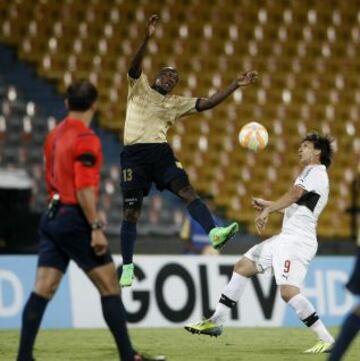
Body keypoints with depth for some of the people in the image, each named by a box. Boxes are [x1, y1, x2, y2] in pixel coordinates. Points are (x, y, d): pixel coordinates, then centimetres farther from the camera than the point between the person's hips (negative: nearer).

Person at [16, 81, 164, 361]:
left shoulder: (55, 135, 13)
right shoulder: (86, 140, -13)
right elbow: (84, 188, -21)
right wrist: (96, 228, -21)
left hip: (52, 217, 8)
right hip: (75, 219, -8)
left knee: (43, 289, 3)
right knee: (110, 286, 0)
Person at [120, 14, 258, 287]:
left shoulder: (176, 103, 19)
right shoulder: (139, 86, 9)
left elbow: (207, 104, 12)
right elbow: (135, 66, -10)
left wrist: (236, 85, 5)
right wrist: (148, 37, -25)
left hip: (161, 152, 3)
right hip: (134, 154, -3)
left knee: (186, 189, -21)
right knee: (131, 212, -2)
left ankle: (214, 233, -37)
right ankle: (127, 268, 6)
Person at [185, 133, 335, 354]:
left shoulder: (316, 172, -7)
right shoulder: (309, 174, 23)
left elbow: (295, 194, -23)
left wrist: (267, 211, -30)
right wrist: (268, 205, 21)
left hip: (298, 240, -11)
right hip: (286, 237, 11)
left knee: (288, 291, -26)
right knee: (243, 267, 15)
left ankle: (327, 340, -21)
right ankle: (216, 322, 21)